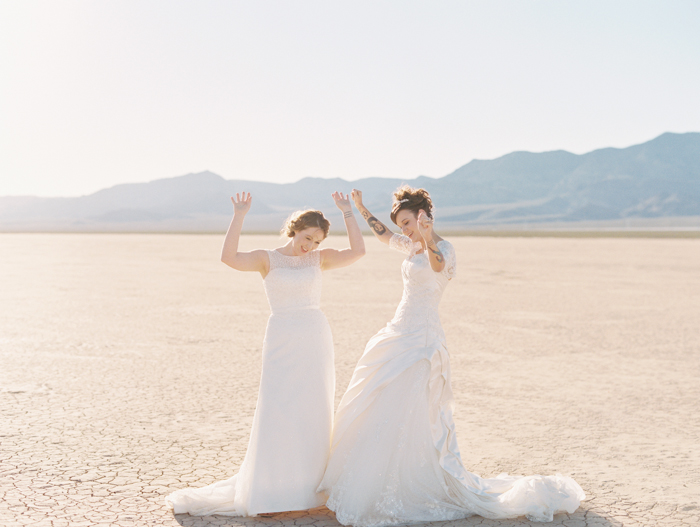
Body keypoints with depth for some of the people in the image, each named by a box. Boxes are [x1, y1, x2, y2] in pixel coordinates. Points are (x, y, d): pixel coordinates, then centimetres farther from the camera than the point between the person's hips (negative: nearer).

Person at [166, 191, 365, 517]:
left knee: (314, 413, 5)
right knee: (276, 412, -4)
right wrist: (239, 217, -19)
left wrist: (347, 212, -3)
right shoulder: (267, 259, 1)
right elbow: (228, 257, -15)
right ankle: (271, 488, 6)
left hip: (316, 338, 3)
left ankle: (308, 485, 15)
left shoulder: (319, 259, 8)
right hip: (281, 340, -2)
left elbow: (357, 251, -3)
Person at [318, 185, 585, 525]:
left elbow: (438, 266, -39)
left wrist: (428, 241, -58)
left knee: (406, 420, -8)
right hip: (400, 337, 10)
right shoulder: (412, 247, 12)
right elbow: (384, 235, 31)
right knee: (374, 416, 15)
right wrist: (360, 209, 30)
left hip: (421, 341, -10)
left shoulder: (444, 249, -14)